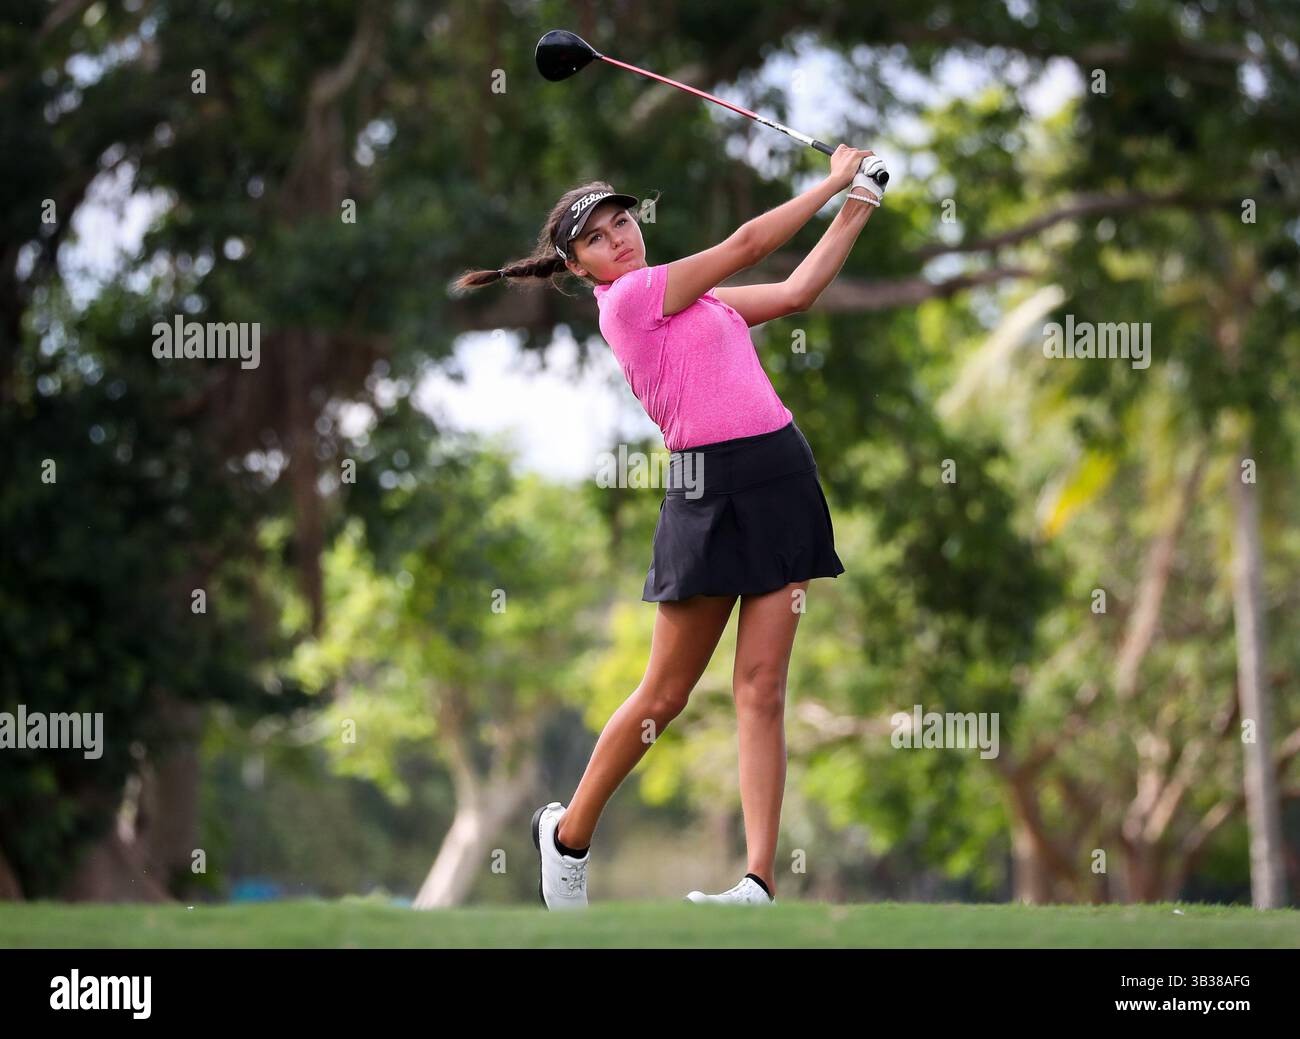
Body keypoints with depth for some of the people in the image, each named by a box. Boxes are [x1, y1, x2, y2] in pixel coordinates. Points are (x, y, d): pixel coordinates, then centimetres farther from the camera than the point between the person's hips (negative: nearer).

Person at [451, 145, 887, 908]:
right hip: (709, 488, -7)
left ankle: (761, 882, -7)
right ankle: (568, 835, 21)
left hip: (781, 478, 7)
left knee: (763, 688, -2)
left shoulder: (687, 297, 18)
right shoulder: (630, 295, -6)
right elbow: (748, 244, -4)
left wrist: (860, 206, 16)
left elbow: (796, 292, 20)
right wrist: (837, 180, 6)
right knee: (666, 695, 0)